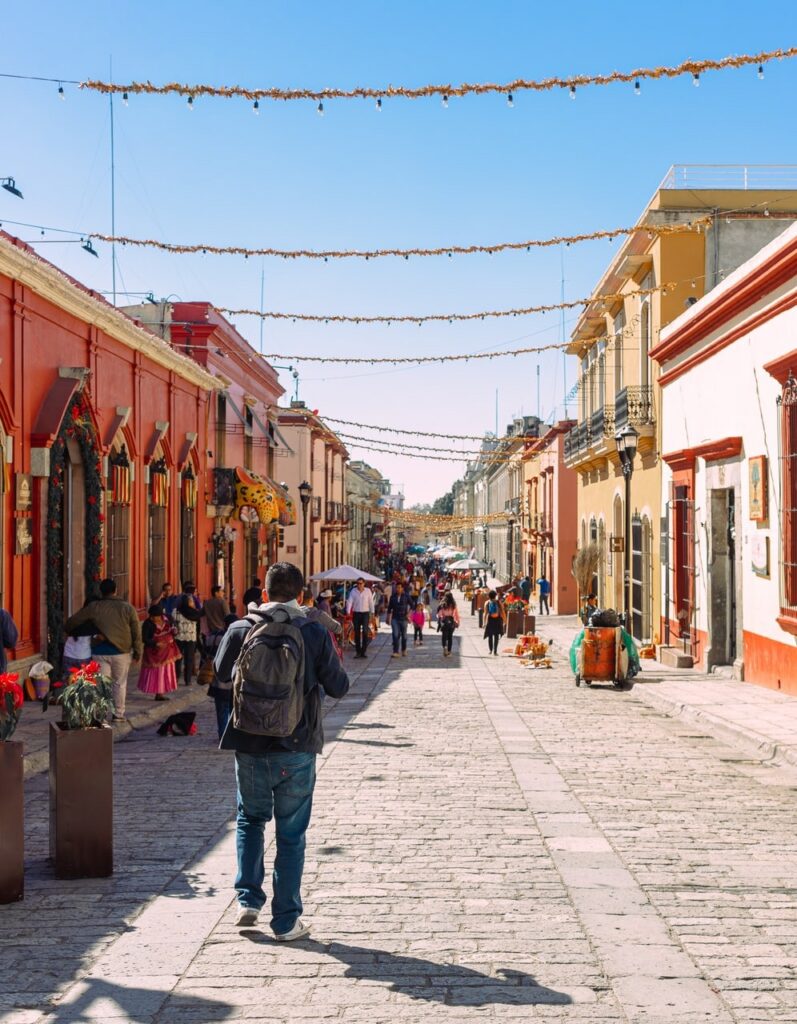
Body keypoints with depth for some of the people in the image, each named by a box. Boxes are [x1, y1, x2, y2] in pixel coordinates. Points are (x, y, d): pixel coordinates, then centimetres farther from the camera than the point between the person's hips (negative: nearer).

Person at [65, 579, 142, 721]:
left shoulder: (94, 607, -2)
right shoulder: (127, 608, -2)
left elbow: (73, 621, 3)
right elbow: (136, 632, 0)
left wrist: (67, 630, 24)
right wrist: (137, 652, 9)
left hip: (101, 652, 0)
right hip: (122, 651, 0)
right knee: (120, 683, 13)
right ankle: (118, 714, 18)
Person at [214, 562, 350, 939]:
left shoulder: (241, 630, -5)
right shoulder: (315, 634, -8)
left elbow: (222, 673, 12)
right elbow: (338, 687, -1)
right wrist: (331, 658, 17)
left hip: (250, 748, 1)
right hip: (296, 749, -1)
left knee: (250, 820, 23)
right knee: (291, 834, 8)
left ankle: (248, 901, 15)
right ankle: (286, 921, 11)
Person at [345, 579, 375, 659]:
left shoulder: (368, 591, 2)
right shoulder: (353, 591, 1)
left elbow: (371, 602, 6)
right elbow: (349, 601, -5)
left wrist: (372, 613, 2)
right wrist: (348, 612, -18)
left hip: (365, 613, -1)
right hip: (356, 613, 1)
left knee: (365, 632, -8)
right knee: (357, 633, 3)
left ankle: (363, 651, -5)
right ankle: (358, 652, 10)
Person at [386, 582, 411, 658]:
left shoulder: (406, 597, -2)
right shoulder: (393, 597, 4)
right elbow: (389, 608, 10)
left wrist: (409, 613, -8)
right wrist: (388, 619, 9)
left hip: (403, 619, -1)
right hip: (395, 618, 1)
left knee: (404, 635, 10)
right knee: (395, 635, -11)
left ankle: (404, 650, 29)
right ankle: (395, 652, -11)